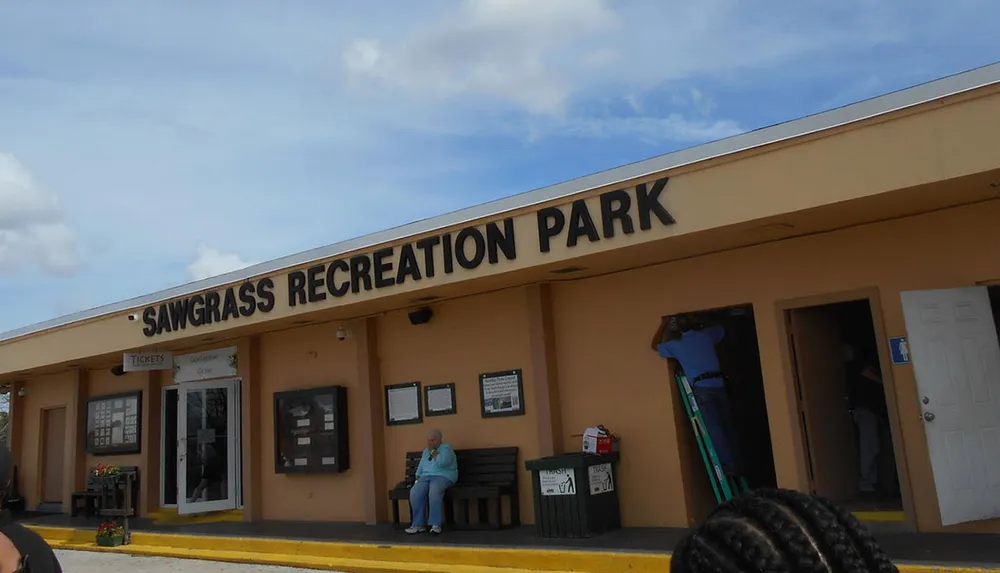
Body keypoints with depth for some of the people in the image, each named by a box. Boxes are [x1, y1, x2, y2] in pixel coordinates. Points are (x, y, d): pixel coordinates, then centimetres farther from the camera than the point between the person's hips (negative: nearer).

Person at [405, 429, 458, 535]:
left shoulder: (446, 449, -1)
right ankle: (419, 524, -22)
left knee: (434, 492, -39)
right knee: (414, 493, -26)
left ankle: (436, 524, -33)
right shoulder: (426, 451, 22)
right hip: (426, 477, 6)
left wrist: (433, 451, -10)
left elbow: (442, 463, -19)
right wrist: (417, 479, 13)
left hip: (443, 476, -6)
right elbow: (421, 466, 27)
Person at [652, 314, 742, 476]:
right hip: (719, 385, 4)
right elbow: (721, 330, 36)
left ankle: (729, 465, -4)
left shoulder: (676, 345, 5)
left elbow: (655, 345, 21)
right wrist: (697, 325, 44)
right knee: (726, 426, 11)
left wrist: (663, 326, 26)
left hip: (702, 388, -4)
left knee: (714, 429, -3)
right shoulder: (705, 335, 13)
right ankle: (735, 462, 14)